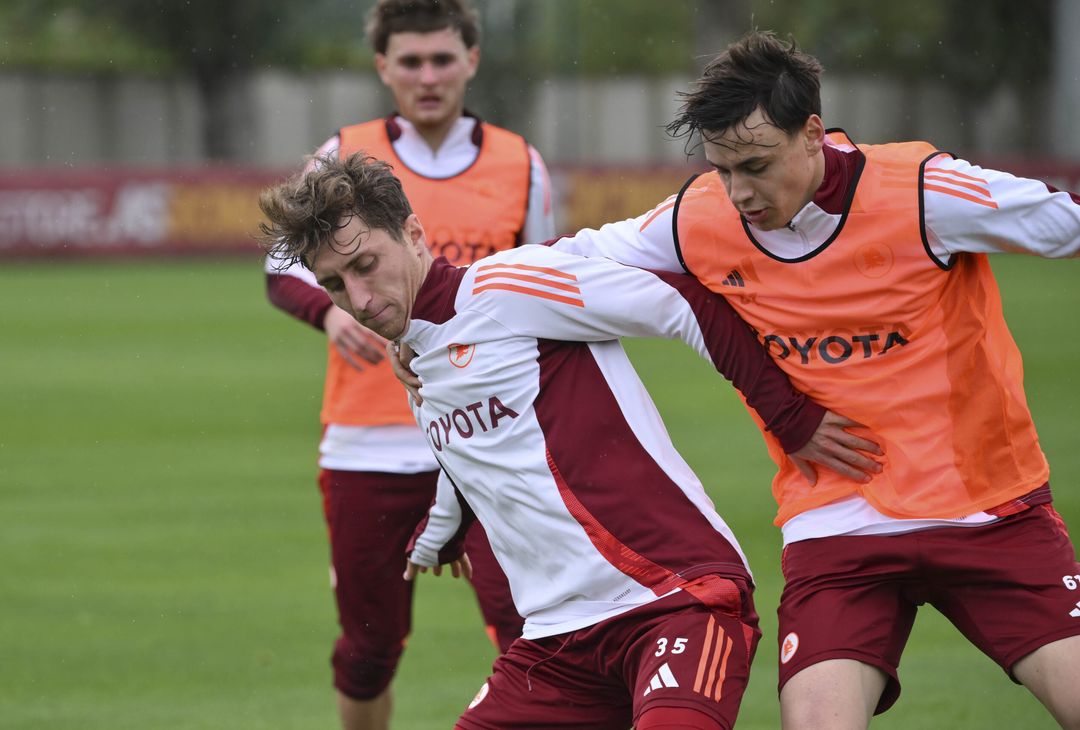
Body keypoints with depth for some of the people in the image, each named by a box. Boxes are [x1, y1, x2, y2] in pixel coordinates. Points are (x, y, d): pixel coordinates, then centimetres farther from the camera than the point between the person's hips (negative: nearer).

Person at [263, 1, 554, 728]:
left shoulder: (520, 166, 6)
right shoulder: (345, 157, 2)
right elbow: (285, 266, 4)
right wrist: (329, 308, -18)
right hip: (368, 443, 0)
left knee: (524, 625, -15)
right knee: (370, 644, 9)